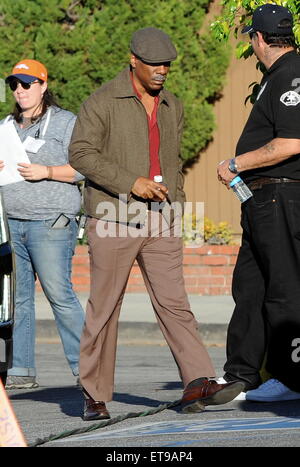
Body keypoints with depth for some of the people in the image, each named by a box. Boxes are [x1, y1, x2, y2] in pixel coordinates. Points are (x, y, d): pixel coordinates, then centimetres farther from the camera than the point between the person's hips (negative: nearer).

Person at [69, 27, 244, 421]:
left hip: (160, 224, 4)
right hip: (113, 219, -4)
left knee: (173, 302, -7)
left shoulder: (172, 108, 15)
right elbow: (81, 153, -12)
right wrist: (130, 182, -19)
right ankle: (95, 396, 9)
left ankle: (199, 384, -17)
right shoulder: (103, 102, -4)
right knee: (104, 309, 1)